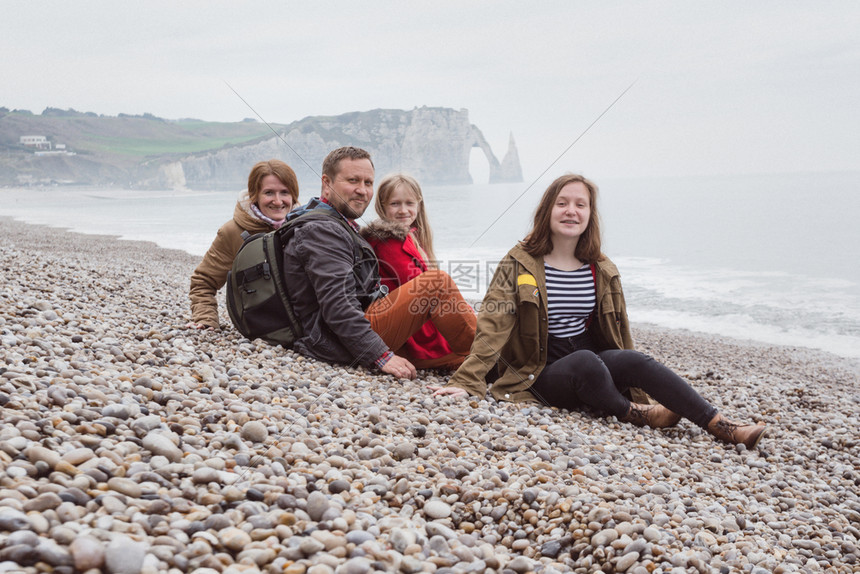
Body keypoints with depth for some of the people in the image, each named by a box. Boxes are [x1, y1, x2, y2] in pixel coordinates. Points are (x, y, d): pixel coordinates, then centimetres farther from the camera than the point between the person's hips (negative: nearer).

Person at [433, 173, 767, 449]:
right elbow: (494, 325, -13)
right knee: (586, 362, -35)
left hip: (596, 361, 4)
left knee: (635, 361, -25)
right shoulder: (520, 263, -7)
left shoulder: (601, 270, 7)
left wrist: (632, 380, 18)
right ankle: (632, 414, -13)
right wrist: (468, 381, -22)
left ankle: (720, 425, -27)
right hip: (543, 373, -4)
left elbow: (618, 327, 15)